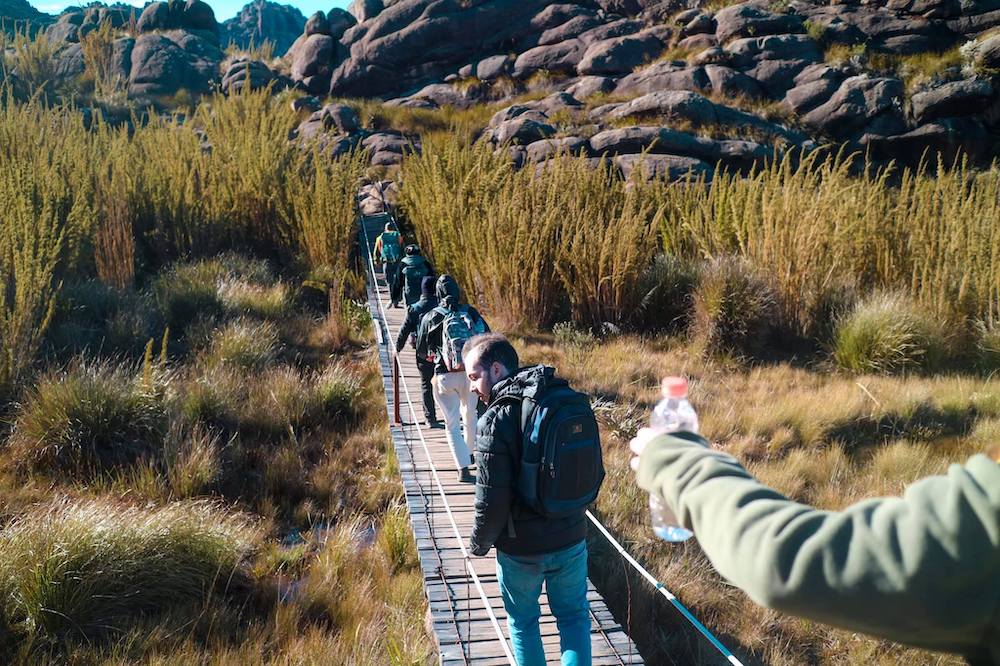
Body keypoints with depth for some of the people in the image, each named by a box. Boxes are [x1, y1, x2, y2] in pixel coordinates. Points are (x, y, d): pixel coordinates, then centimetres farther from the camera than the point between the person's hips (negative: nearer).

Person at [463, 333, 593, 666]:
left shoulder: (495, 421, -22)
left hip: (521, 549, -4)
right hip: (571, 539, 4)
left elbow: (492, 501, -21)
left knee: (523, 621, 18)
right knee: (574, 615, 20)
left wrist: (479, 543, -3)